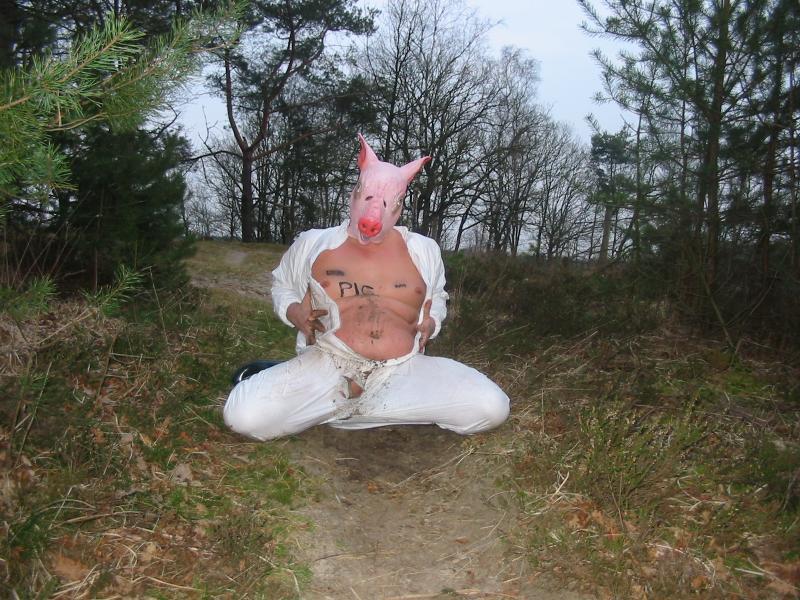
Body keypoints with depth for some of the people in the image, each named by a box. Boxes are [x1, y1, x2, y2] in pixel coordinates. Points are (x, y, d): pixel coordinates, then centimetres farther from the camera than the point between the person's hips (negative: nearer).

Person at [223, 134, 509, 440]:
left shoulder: (423, 250, 12)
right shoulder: (313, 243, 9)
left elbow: (437, 297, 29)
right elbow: (282, 284, 23)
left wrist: (431, 321, 6)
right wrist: (294, 312, 0)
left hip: (403, 370, 4)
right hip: (327, 366, -3)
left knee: (492, 408, -21)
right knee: (244, 416, -30)